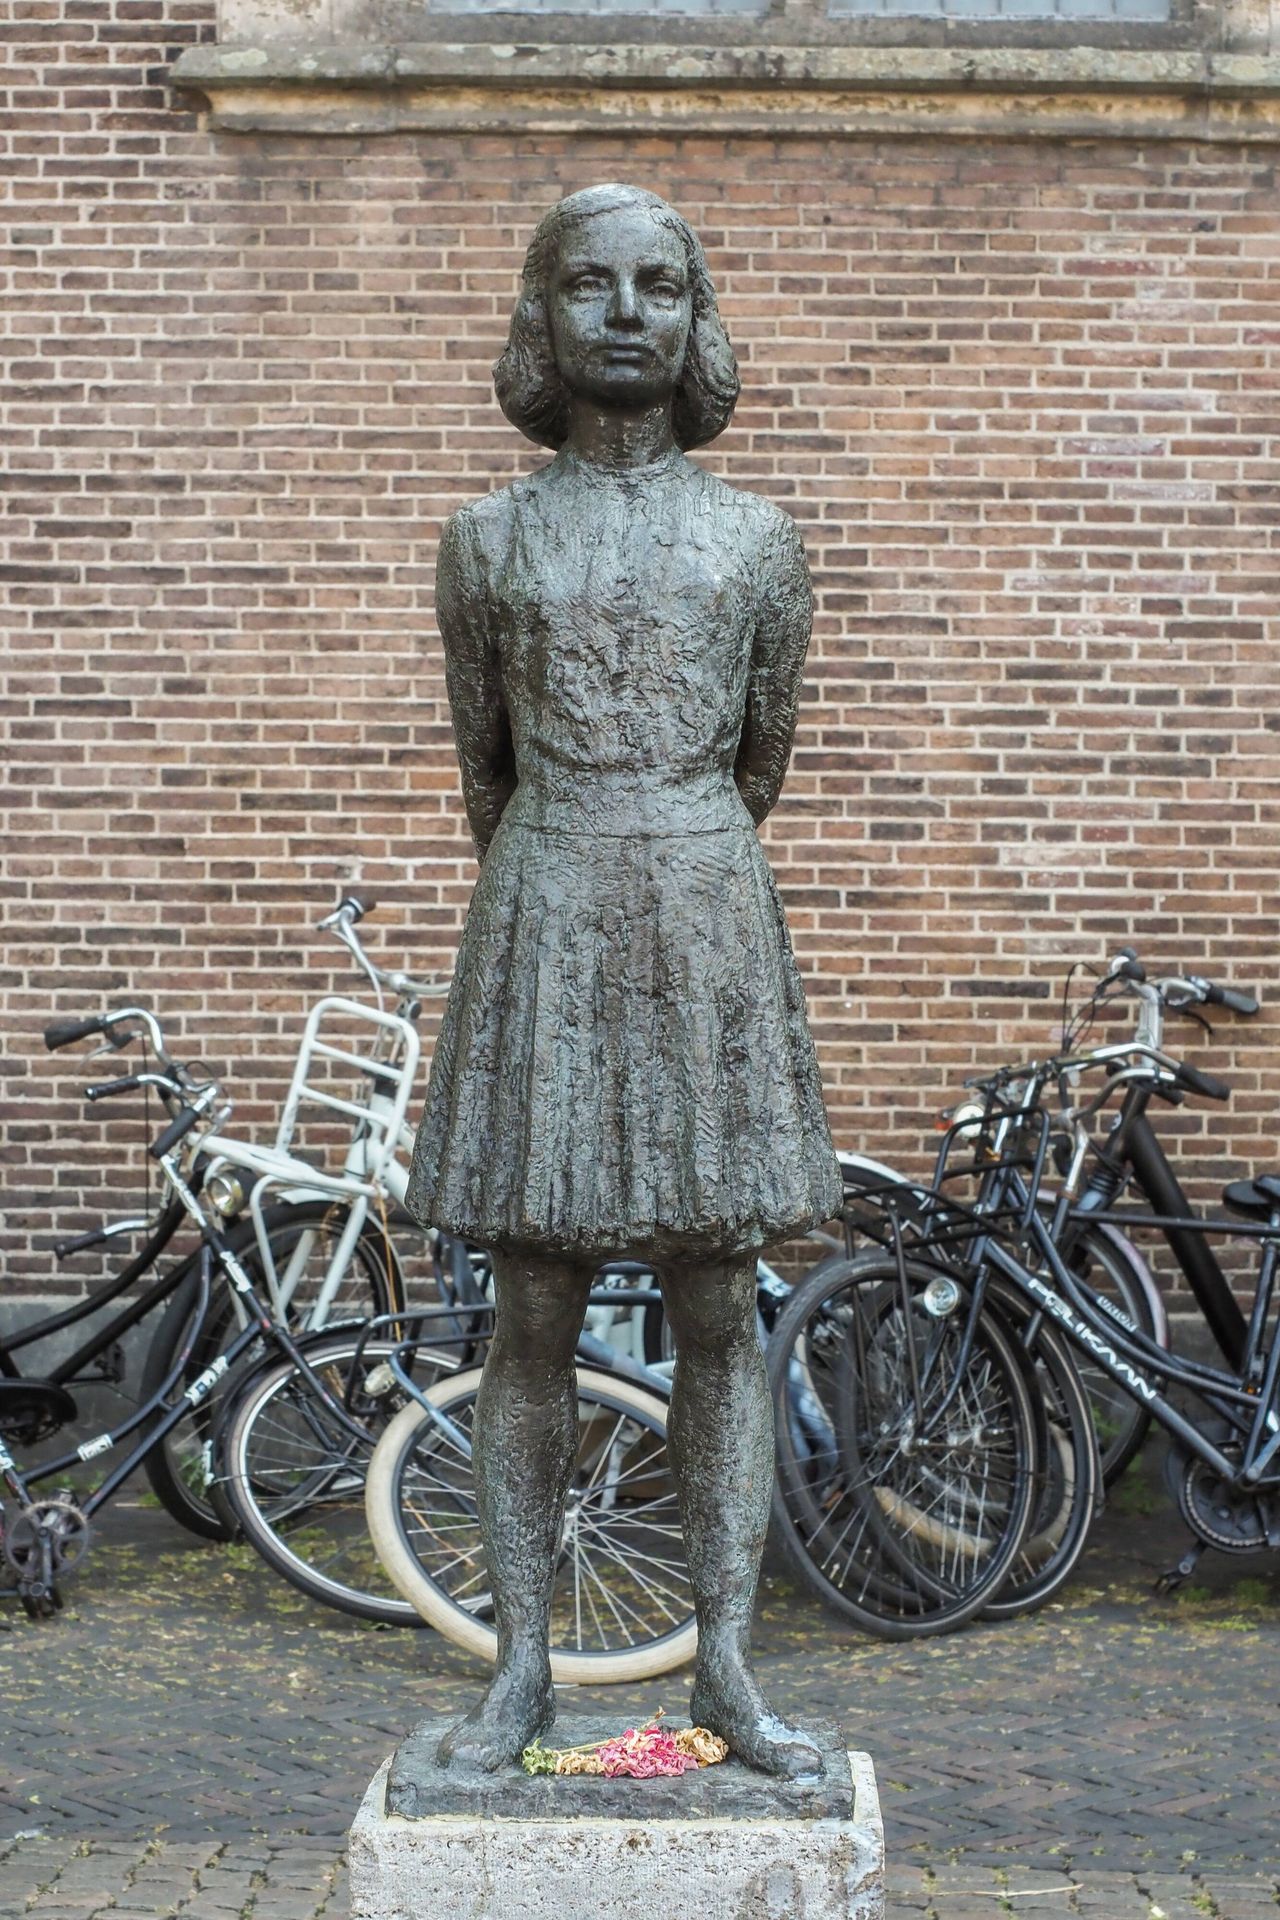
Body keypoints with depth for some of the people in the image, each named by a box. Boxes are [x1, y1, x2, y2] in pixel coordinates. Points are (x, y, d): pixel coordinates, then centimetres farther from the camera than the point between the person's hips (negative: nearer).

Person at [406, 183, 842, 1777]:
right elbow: (485, 770, 13)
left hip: (709, 927, 0)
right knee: (534, 1315, 2)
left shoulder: (757, 539, 7)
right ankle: (522, 1663, 10)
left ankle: (726, 1664, 9)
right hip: (541, 927, 0)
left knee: (717, 1312, 2)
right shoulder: (487, 540, 6)